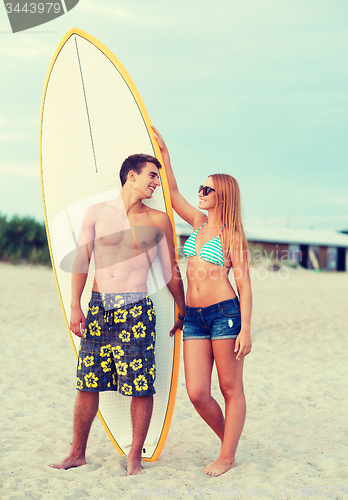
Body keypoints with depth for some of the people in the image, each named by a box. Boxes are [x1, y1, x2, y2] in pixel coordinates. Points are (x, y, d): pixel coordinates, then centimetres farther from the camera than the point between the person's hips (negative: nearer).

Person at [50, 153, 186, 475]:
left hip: (136, 310, -1)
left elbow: (171, 271, 13)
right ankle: (77, 454, 19)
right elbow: (81, 261, 6)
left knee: (141, 387, -4)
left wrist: (183, 313, 17)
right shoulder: (97, 213, 8)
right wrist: (75, 306, -3)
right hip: (99, 307, 1)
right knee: (88, 384, 4)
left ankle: (135, 458, 10)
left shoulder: (158, 220, 8)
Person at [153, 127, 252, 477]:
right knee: (197, 393, 1)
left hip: (225, 313, -6)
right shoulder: (199, 223, 14)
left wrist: (245, 329, -13)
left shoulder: (232, 235, -2)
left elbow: (244, 284, -6)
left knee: (231, 389, 3)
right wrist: (163, 152, 18)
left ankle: (227, 456, 11)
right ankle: (228, 440, 23)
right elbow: (173, 193, 21)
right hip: (194, 317, 6)